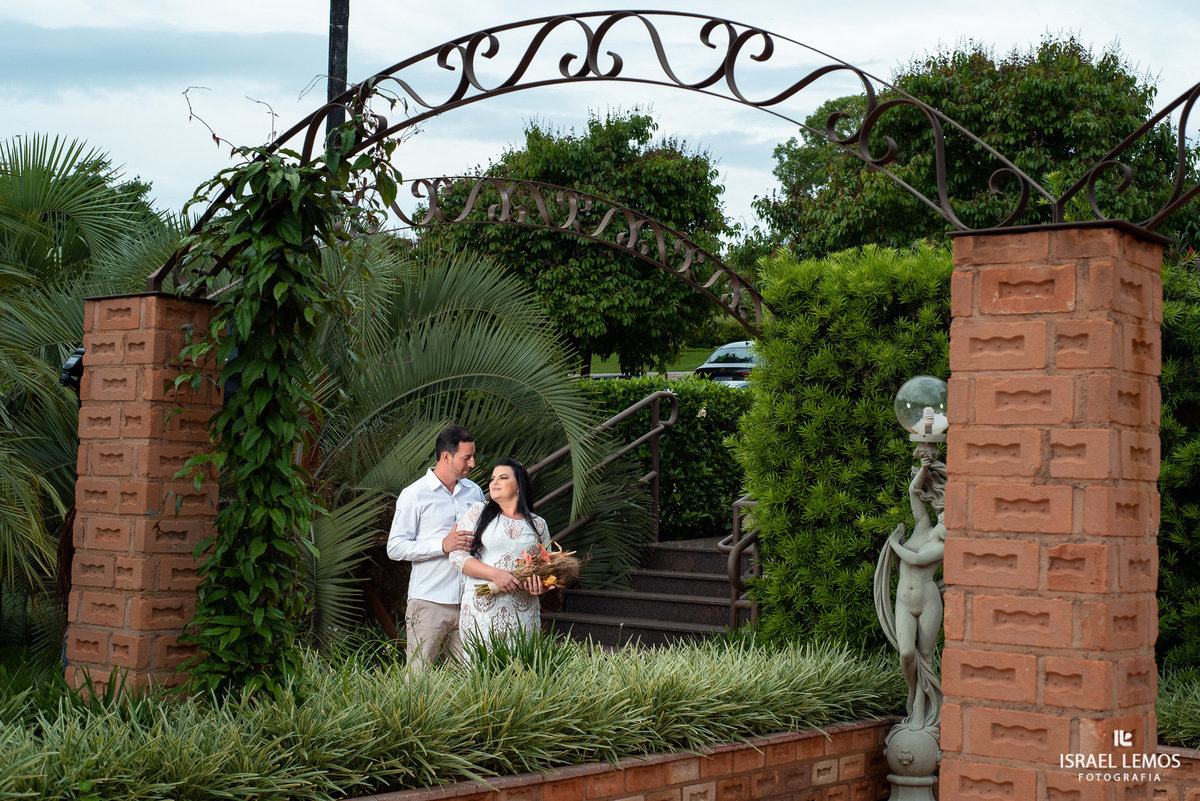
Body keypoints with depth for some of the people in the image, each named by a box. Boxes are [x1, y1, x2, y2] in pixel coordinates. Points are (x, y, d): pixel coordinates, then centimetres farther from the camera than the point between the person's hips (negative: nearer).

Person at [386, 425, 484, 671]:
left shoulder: (474, 491, 15)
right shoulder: (414, 495, -2)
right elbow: (395, 548, -6)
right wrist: (442, 545, -14)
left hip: (468, 602, 5)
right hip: (429, 602, -5)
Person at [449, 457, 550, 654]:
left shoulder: (537, 524, 14)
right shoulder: (478, 512, 8)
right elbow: (457, 556, 0)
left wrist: (541, 587, -6)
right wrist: (495, 574, -12)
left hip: (522, 614, 2)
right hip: (481, 611, -1)